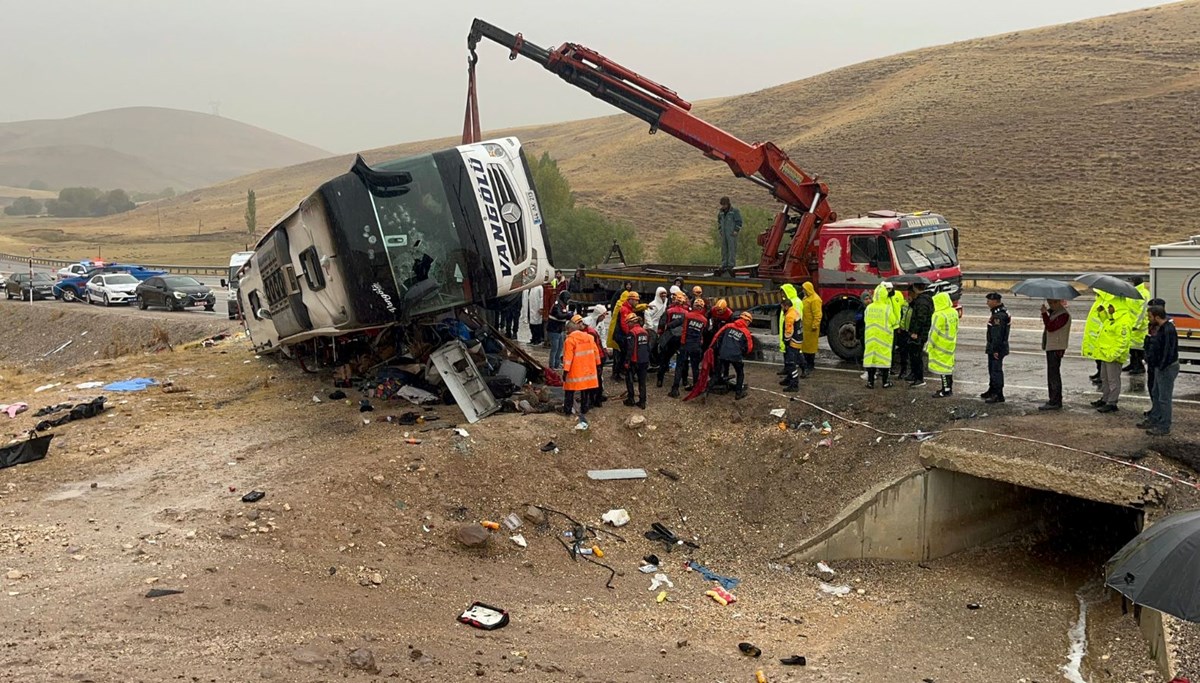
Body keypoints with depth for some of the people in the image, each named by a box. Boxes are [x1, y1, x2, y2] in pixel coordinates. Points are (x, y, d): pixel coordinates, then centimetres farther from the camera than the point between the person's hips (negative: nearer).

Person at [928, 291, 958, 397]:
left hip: (941, 346, -9)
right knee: (949, 366, 17)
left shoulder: (939, 315, -21)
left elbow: (934, 333, -19)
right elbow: (956, 329, 13)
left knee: (942, 366, -2)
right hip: (951, 344, 9)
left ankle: (946, 390, 1)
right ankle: (949, 388, 27)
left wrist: (930, 346, -12)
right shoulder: (954, 313, 6)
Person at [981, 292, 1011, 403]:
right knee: (992, 369, 21)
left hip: (997, 349, -11)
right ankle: (992, 391, 35)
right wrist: (989, 346, 24)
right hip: (994, 348, 11)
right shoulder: (997, 312, 14)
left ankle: (998, 395, -5)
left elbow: (998, 334, -25)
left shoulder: (999, 315, -21)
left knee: (996, 370, -7)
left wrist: (995, 350, -24)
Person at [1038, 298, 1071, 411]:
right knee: (1051, 375, 15)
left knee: (1054, 375, -8)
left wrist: (1044, 313, -21)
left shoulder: (1064, 315, -16)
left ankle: (1055, 402, -6)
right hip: (1051, 347, 10)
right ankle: (1054, 400, 23)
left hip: (1056, 349, -10)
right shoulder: (1054, 312, 15)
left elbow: (1050, 327, -24)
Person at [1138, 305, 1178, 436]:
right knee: (1156, 394, 21)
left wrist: (1161, 367, -21)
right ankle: (1153, 420, 34)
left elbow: (1169, 353, -28)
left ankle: (1164, 427, 5)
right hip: (1160, 367, 11)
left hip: (1167, 368, -11)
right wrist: (1149, 358, 9)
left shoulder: (1168, 331, -25)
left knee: (1164, 398, -3)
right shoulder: (1160, 328, 8)